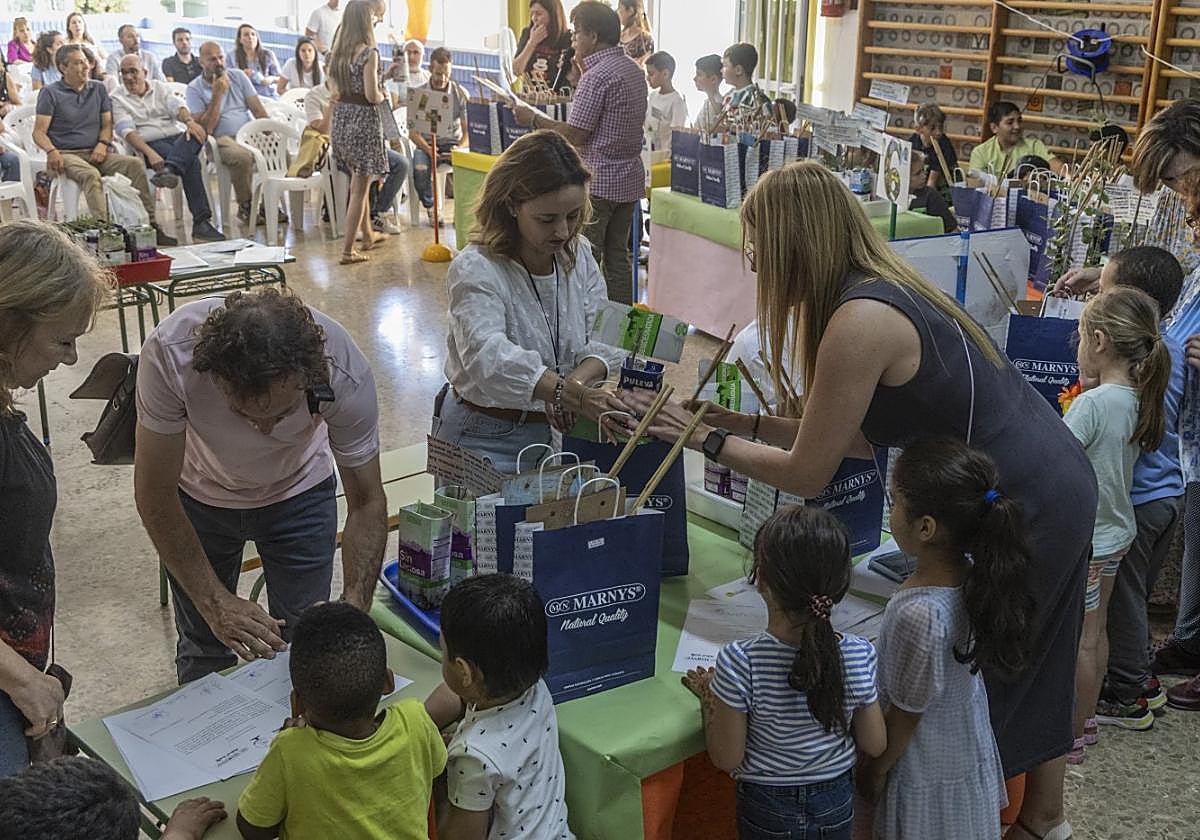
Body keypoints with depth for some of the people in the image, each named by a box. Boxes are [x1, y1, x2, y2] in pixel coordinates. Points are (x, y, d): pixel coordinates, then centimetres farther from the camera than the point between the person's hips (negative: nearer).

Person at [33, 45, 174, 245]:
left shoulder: (99, 89, 17)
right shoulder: (50, 93, 4)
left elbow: (107, 123, 15)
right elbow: (39, 132, -1)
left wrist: (103, 144, -8)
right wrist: (51, 151, -22)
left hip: (95, 152, 4)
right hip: (67, 154, -4)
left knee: (135, 164, -21)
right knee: (91, 175, -37)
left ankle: (150, 224, -26)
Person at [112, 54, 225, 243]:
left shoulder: (160, 87, 21)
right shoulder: (118, 99, 9)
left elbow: (177, 106, 3)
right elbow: (127, 131, -7)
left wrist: (189, 121, -24)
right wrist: (149, 153, -27)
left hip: (177, 138, 4)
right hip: (149, 144, -4)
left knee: (198, 132, -32)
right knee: (191, 162, -33)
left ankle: (169, 170, -52)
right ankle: (201, 221, -44)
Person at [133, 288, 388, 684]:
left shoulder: (344, 371, -36)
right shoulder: (169, 353, -37)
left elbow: (366, 503, -22)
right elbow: (155, 495, -26)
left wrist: (353, 607, -35)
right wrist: (214, 602, -33)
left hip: (299, 492, 0)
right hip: (200, 495, 0)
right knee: (205, 652, 8)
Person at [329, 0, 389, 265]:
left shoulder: (337, 50, 5)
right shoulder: (369, 53, -17)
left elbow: (333, 86, 11)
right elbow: (372, 95, -19)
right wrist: (382, 95, 1)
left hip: (341, 118, 8)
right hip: (363, 119, -8)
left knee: (358, 180, 24)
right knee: (360, 188, 0)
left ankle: (367, 235, 39)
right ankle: (348, 251, 1)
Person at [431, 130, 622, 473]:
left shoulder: (578, 256, -2)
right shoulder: (475, 270, -23)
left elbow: (604, 339, -7)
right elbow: (489, 358, -41)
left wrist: (577, 380, -31)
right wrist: (576, 395, -55)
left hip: (550, 428, 5)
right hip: (483, 441, -5)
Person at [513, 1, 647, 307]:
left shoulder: (597, 76, -17)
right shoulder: (634, 70, 11)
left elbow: (575, 135, -17)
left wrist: (533, 118, -4)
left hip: (599, 181, -9)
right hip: (629, 178, 9)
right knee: (618, 254, 13)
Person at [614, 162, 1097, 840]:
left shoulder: (859, 320, -24)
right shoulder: (888, 285, 4)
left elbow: (807, 475, -16)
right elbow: (864, 437, 8)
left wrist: (707, 439, -4)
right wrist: (750, 422, 8)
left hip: (1023, 511, -9)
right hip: (1062, 482, 9)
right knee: (1036, 665, 25)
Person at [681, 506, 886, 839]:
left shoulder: (740, 662, -30)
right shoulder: (860, 655, -21)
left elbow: (727, 758, -18)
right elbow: (874, 745, -7)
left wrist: (708, 696, -4)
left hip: (769, 811, -2)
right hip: (837, 805, 2)